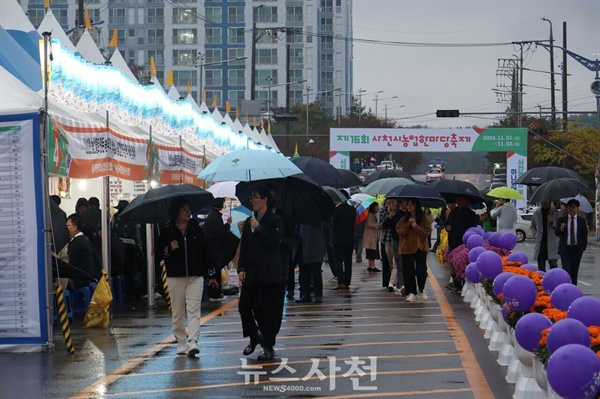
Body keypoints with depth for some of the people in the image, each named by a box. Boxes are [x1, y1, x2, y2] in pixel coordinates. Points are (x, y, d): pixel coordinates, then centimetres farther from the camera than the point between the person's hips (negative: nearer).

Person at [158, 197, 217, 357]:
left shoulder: (197, 229, 6)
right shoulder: (167, 230, 2)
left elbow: (205, 252, 9)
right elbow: (160, 252, 4)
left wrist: (210, 275, 8)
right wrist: (170, 249, -17)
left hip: (195, 276, 0)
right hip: (175, 277, 0)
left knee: (193, 310, -10)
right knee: (177, 312, 4)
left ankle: (193, 342, -18)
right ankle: (180, 343, 14)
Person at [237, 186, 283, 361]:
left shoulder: (275, 220, -4)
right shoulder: (249, 221, 12)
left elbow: (274, 241, -16)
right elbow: (243, 247, 12)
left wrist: (259, 228, -18)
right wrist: (241, 268, 3)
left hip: (269, 273, -6)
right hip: (251, 273, 6)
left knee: (268, 310, -2)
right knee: (244, 306, 4)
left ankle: (269, 347, 6)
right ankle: (254, 337, 27)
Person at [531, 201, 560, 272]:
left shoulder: (555, 212, 1)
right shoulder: (536, 213, 9)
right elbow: (532, 226, 23)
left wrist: (552, 222, -19)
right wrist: (535, 235, 8)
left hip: (552, 243, -3)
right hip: (540, 243, 3)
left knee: (553, 263, -5)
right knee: (541, 266, 3)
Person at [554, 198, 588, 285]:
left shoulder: (582, 220, 5)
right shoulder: (561, 220, 3)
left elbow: (585, 235, 8)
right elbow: (556, 233, -3)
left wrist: (583, 248, 2)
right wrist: (561, 228, -24)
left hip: (577, 249, 2)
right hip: (565, 249, -2)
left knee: (574, 272, 8)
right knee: (567, 271, -11)